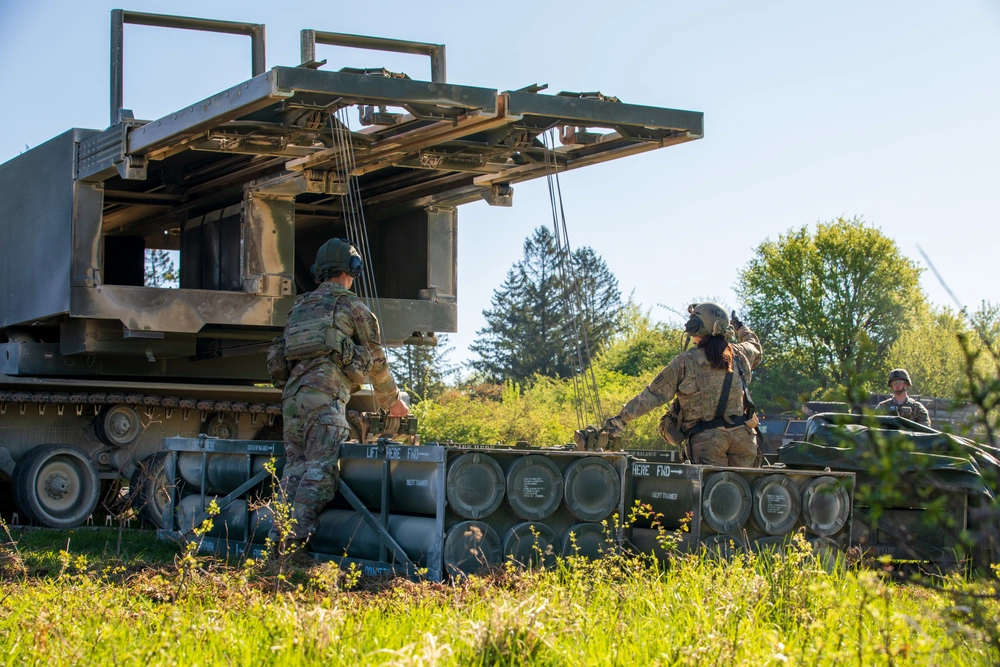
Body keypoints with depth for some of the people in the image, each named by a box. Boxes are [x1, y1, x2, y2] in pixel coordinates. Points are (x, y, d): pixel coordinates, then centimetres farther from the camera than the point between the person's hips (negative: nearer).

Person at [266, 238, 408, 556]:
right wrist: (392, 400, 29)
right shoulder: (352, 306, 8)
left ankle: (278, 538, -3)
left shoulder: (299, 308, 26)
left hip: (292, 395, 7)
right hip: (326, 394, -6)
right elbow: (376, 360, 15)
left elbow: (277, 356, 29)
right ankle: (295, 538, -22)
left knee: (295, 468, 7)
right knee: (321, 470, -11)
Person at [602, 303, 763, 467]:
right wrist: (740, 326, 53)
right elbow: (755, 347, 34)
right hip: (742, 433, 3)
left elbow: (654, 394, -2)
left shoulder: (686, 362, -3)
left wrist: (621, 418, 4)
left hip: (706, 437, -3)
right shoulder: (739, 355, 8)